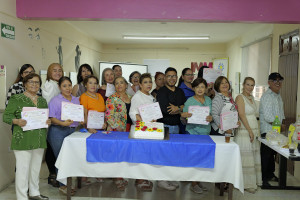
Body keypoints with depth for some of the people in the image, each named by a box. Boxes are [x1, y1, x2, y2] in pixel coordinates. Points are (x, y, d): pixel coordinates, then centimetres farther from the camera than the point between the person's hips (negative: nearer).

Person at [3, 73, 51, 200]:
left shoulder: (42, 101, 15)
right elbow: (6, 116, -5)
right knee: (23, 169, -4)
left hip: (39, 140, 6)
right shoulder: (16, 99, -2)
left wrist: (48, 121, 0)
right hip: (23, 140, -6)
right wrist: (17, 121, -23)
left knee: (36, 167, 15)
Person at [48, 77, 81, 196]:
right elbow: (51, 118, -9)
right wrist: (63, 123, -24)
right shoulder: (55, 101, 0)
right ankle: (62, 186, 7)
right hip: (58, 132, -5)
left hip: (72, 131, 5)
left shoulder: (76, 100, 16)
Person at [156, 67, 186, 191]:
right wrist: (180, 109, -8)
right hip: (164, 126, -7)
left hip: (176, 126, 7)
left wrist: (177, 108, -14)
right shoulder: (161, 92, -8)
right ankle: (162, 180, 8)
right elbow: (165, 109, -20)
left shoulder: (180, 92, 14)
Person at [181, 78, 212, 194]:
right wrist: (183, 116, -26)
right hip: (192, 132, -5)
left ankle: (198, 181, 23)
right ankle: (193, 184, 11)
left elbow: (211, 115, 15)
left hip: (206, 132, 5)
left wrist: (211, 118, -8)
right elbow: (184, 122, -5)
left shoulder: (209, 100, 9)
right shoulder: (189, 101, -6)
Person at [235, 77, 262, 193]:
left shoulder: (252, 98, 15)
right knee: (246, 157, -2)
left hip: (254, 130, 8)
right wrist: (250, 131, -18)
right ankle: (247, 184, 7)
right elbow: (242, 115, -16)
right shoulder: (240, 97, -10)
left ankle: (254, 181, 25)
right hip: (244, 131, -8)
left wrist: (256, 131, 14)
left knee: (254, 156, 13)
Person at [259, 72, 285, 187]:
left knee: (272, 153, 18)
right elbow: (267, 116, -21)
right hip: (267, 131, -9)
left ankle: (270, 174, 32)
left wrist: (283, 123, 5)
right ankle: (262, 179, 6)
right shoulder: (266, 96, -15)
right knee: (265, 155, -3)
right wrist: (280, 125, -11)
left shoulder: (278, 96, 17)